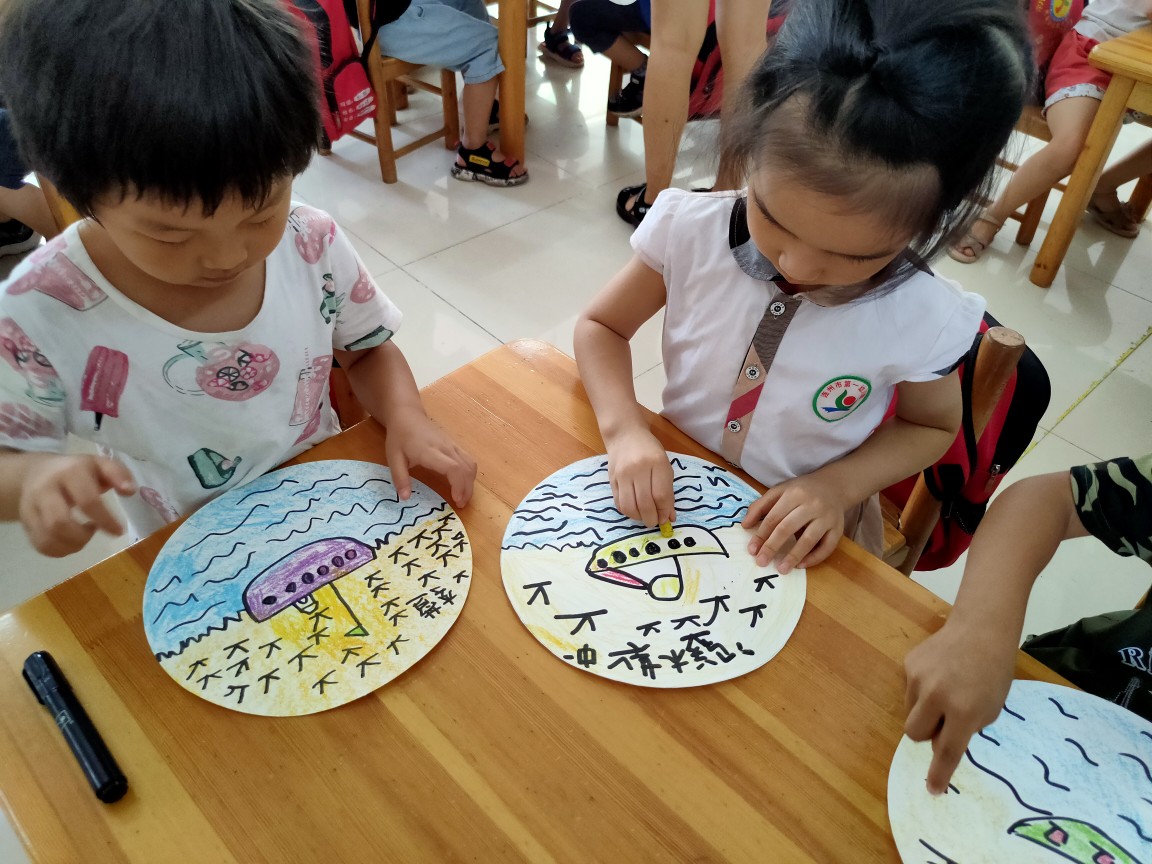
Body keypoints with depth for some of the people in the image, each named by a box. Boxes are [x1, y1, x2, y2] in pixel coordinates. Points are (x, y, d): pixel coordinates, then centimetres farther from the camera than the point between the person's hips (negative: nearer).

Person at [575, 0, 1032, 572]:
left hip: (802, 542, -1)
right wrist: (624, 430, -20)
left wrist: (839, 486, -15)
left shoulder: (923, 319, -18)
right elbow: (600, 326, -4)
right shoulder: (690, 231, -18)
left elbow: (931, 426, 1)